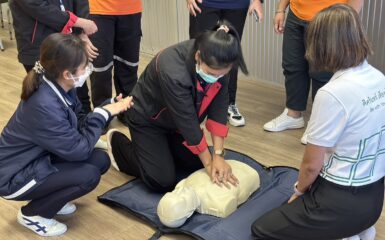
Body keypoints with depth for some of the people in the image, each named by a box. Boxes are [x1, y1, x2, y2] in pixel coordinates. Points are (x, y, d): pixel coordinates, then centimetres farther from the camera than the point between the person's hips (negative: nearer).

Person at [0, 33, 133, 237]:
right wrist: (101, 114, -19)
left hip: (38, 159, 9)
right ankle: (32, 214, 0)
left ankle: (49, 199, 15)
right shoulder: (44, 106, -34)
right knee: (89, 175, -22)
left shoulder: (60, 88, -8)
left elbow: (79, 126, 2)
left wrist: (110, 108, -10)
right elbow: (78, 150, -27)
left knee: (100, 160, -3)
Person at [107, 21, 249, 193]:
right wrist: (209, 163, -21)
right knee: (162, 181, -11)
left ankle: (160, 145, 29)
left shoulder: (218, 64, -22)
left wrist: (218, 155, -22)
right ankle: (117, 142, 10)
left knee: (197, 164, 7)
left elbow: (219, 108, -17)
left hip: (175, 121, 6)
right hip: (147, 118, -6)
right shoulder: (173, 72, -40)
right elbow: (188, 123, -31)